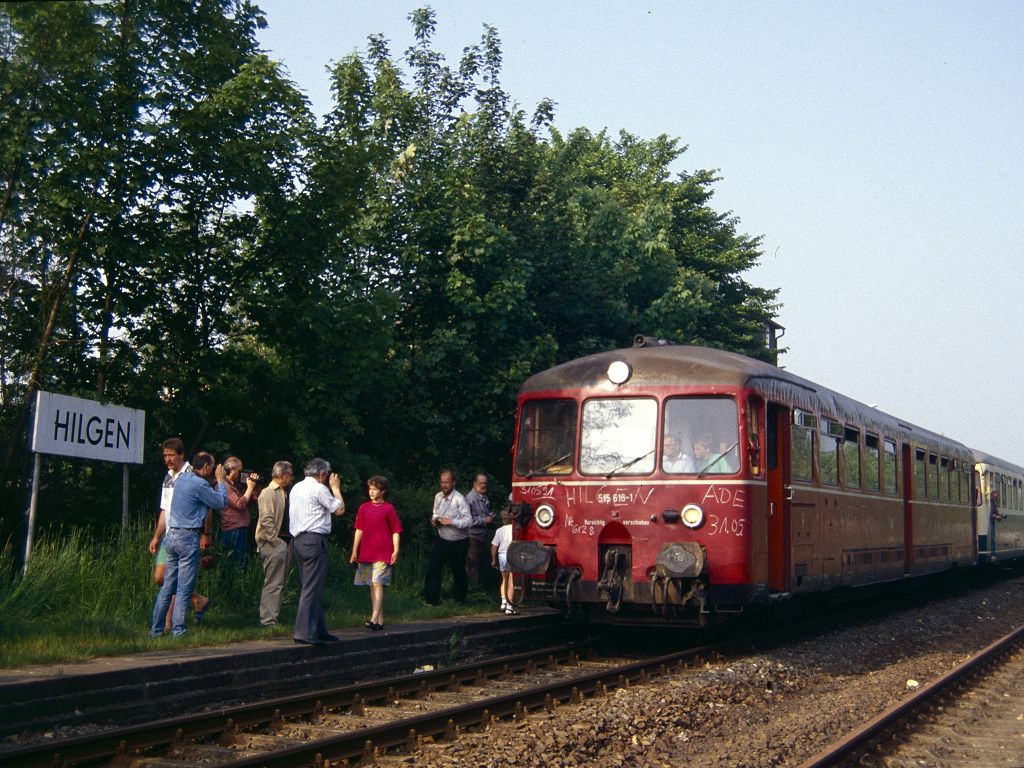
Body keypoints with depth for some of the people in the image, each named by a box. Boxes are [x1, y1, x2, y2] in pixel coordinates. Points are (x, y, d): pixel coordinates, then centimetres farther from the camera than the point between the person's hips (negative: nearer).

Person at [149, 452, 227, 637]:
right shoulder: (199, 484, -13)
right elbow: (221, 502, -4)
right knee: (184, 588, -3)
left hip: (172, 535, 8)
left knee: (167, 586, 12)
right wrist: (220, 481, 9)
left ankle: (156, 629, 13)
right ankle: (178, 630, -2)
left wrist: (212, 482, 21)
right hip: (188, 537, -8)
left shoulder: (181, 478, 12)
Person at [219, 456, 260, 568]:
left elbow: (256, 497, 17)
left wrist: (253, 486, 1)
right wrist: (250, 487, -12)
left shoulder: (237, 486, 15)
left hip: (242, 529, 10)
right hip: (233, 532, -10)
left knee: (242, 564, 13)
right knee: (236, 566, -6)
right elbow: (240, 504, -21)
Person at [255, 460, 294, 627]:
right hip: (273, 544, -9)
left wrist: (288, 541, 10)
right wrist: (276, 540, -18)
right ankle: (268, 620, -6)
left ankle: (271, 618, 17)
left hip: (285, 542, 9)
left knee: (279, 583, 11)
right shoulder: (268, 493, -10)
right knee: (273, 584, -9)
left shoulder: (284, 493, 17)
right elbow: (266, 521, -17)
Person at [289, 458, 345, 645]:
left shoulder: (296, 488, 17)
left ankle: (318, 630, 17)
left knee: (308, 586, 12)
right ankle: (304, 632, -14)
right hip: (314, 540, -9)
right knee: (312, 587, -10)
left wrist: (331, 488, 27)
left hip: (298, 540, 9)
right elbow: (339, 510, -1)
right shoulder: (318, 489, -8)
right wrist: (335, 487, 11)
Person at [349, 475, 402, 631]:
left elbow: (395, 532, -1)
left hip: (383, 554, -5)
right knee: (372, 586, 7)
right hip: (366, 553, 5)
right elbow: (359, 530, 13)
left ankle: (374, 619, -22)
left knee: (377, 584, -15)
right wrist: (354, 551, 10)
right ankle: (380, 620, 14)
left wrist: (396, 550, -10)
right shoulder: (363, 508, 10)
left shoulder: (388, 509, -1)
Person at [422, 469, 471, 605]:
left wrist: (451, 522, -29)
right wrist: (434, 520, -4)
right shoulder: (438, 497, 0)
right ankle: (431, 599, -3)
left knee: (458, 571, 12)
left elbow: (468, 520, -22)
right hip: (441, 539, 4)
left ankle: (460, 599, 32)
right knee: (432, 568, -8)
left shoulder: (459, 499, -19)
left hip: (458, 543, -4)